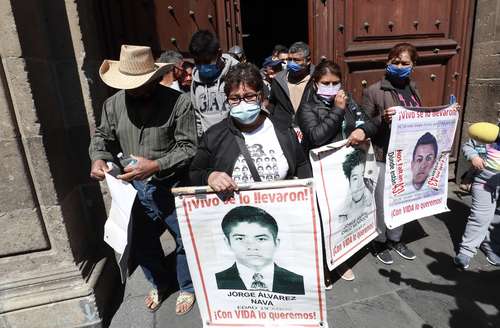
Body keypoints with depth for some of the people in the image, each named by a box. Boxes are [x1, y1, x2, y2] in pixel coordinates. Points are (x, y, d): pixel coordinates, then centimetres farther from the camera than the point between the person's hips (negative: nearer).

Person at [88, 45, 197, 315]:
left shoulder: (178, 102, -16)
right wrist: (98, 158, -11)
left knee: (185, 241, 13)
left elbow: (188, 148, -18)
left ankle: (187, 287, 43)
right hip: (133, 189, 4)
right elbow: (102, 137, 11)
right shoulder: (113, 104, -2)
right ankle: (159, 283, 51)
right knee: (141, 243, 21)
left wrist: (156, 166, -31)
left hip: (170, 189, -4)